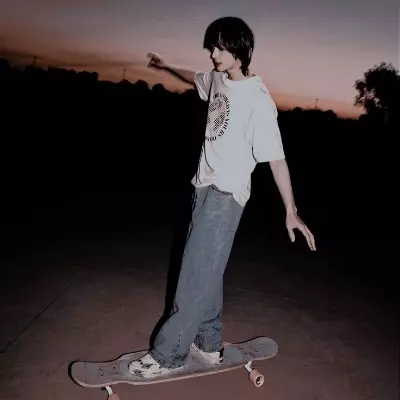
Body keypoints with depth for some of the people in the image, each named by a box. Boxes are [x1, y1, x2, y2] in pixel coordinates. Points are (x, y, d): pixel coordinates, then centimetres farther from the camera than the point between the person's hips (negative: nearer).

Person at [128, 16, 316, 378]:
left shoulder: (257, 99, -17)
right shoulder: (217, 79, 7)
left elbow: (275, 158, -17)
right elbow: (195, 78, 31)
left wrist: (291, 211, -17)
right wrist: (165, 66, 47)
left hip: (226, 195, -8)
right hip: (205, 186, 9)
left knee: (196, 275, -6)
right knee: (206, 270, 13)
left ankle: (168, 356, 6)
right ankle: (209, 345, 27)